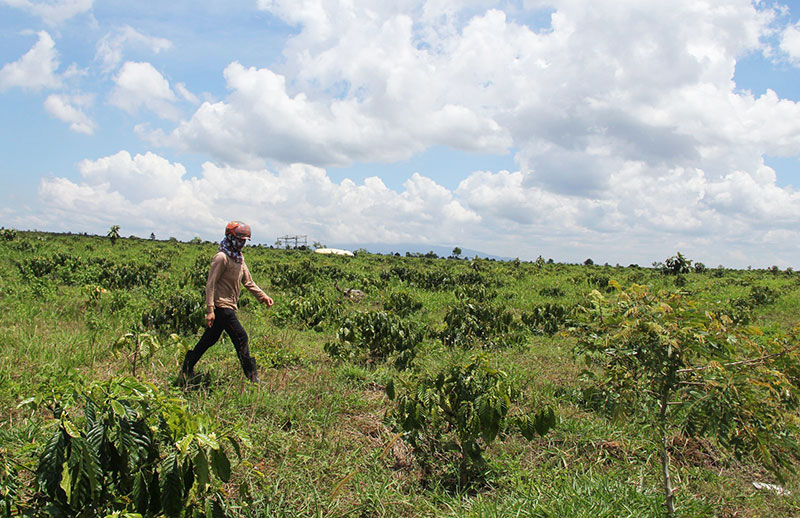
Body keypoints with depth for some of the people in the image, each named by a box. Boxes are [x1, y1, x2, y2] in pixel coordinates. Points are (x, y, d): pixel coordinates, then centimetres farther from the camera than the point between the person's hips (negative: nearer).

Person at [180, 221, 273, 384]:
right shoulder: (222, 257, -14)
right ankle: (252, 376, -3)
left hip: (229, 306, 9)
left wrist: (263, 296, 9)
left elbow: (248, 281, 18)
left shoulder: (239, 257, 14)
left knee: (210, 338, 17)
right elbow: (210, 284, -16)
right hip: (221, 305, -9)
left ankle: (188, 367, 30)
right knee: (240, 337, -9)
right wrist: (210, 310, -21)